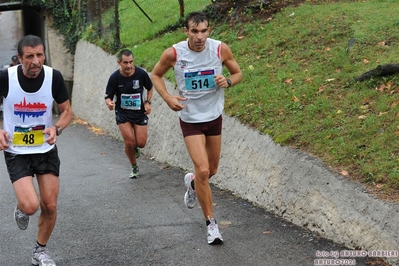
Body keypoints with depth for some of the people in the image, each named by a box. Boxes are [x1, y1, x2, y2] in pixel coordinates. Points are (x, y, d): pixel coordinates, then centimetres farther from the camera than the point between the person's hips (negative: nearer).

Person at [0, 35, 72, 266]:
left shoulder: (54, 77, -13)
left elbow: (67, 111, 0)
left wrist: (57, 128, -21)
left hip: (46, 150, 2)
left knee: (50, 206, 4)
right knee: (31, 206, -18)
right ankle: (21, 208, 21)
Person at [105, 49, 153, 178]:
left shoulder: (141, 73, -13)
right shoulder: (114, 77, -15)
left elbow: (150, 88, 7)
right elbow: (108, 96, -9)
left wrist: (148, 102, -7)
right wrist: (109, 103, -31)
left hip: (139, 112, 1)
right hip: (122, 113, -1)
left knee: (141, 143, -4)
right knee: (129, 142, -11)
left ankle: (134, 148, 35)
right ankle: (134, 167, 15)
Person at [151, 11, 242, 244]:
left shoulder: (221, 49, -14)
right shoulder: (173, 54, -17)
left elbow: (238, 73, 2)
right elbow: (156, 75, 1)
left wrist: (228, 82, -21)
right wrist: (168, 98, -15)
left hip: (214, 116, 3)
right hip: (190, 119, -3)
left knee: (212, 170, 15)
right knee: (203, 170, -14)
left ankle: (192, 183, 52)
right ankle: (211, 223, 3)